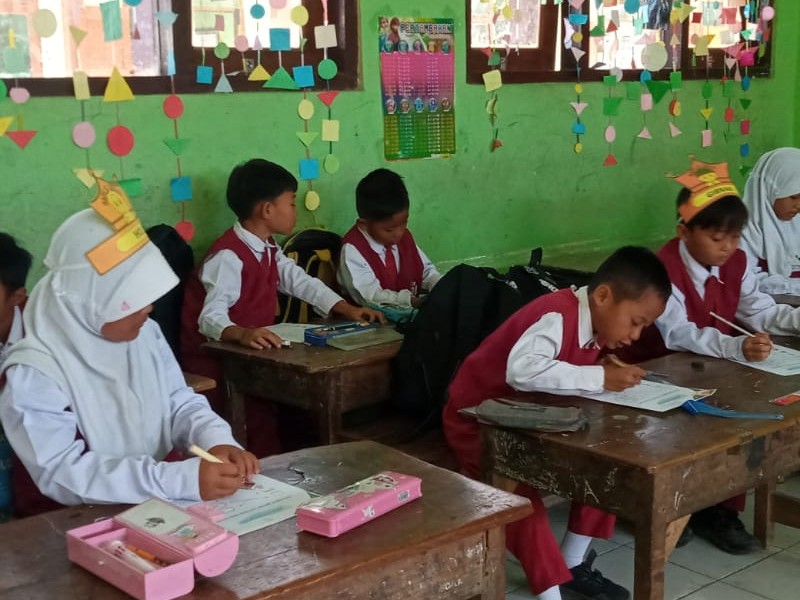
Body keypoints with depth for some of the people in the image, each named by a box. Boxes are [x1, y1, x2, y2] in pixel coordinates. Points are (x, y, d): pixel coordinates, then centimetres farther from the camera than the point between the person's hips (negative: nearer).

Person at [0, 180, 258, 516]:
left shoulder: (146, 333, 3)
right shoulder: (33, 373, -17)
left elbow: (180, 403, 11)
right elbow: (63, 474, -24)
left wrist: (217, 442, -12)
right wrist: (184, 480, -32)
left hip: (158, 507, 7)